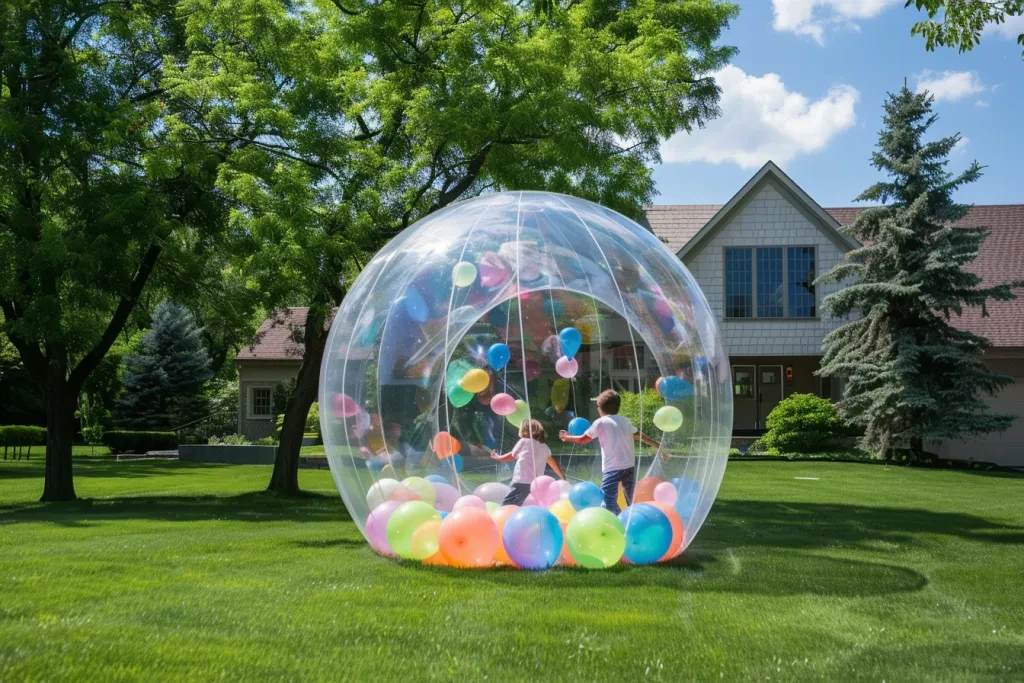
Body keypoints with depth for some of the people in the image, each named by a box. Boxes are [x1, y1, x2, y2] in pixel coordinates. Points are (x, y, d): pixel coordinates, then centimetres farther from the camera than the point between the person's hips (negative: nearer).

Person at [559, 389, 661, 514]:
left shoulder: (601, 422, 2)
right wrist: (658, 445, 44)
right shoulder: (625, 421, 17)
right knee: (632, 502, 13)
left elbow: (582, 440, 6)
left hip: (613, 468, -6)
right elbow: (640, 436, 29)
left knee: (608, 502, -15)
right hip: (630, 466, 6)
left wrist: (566, 437, 24)